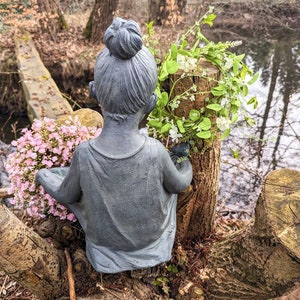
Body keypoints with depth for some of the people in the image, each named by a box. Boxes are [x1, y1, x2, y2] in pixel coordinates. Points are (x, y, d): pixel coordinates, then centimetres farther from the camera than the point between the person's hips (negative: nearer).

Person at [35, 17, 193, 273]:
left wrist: (44, 177, 9)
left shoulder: (84, 154, -34)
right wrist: (185, 162, 11)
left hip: (104, 238, 1)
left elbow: (67, 196, -13)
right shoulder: (156, 152, -35)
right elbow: (179, 185, -12)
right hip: (151, 235, 0)